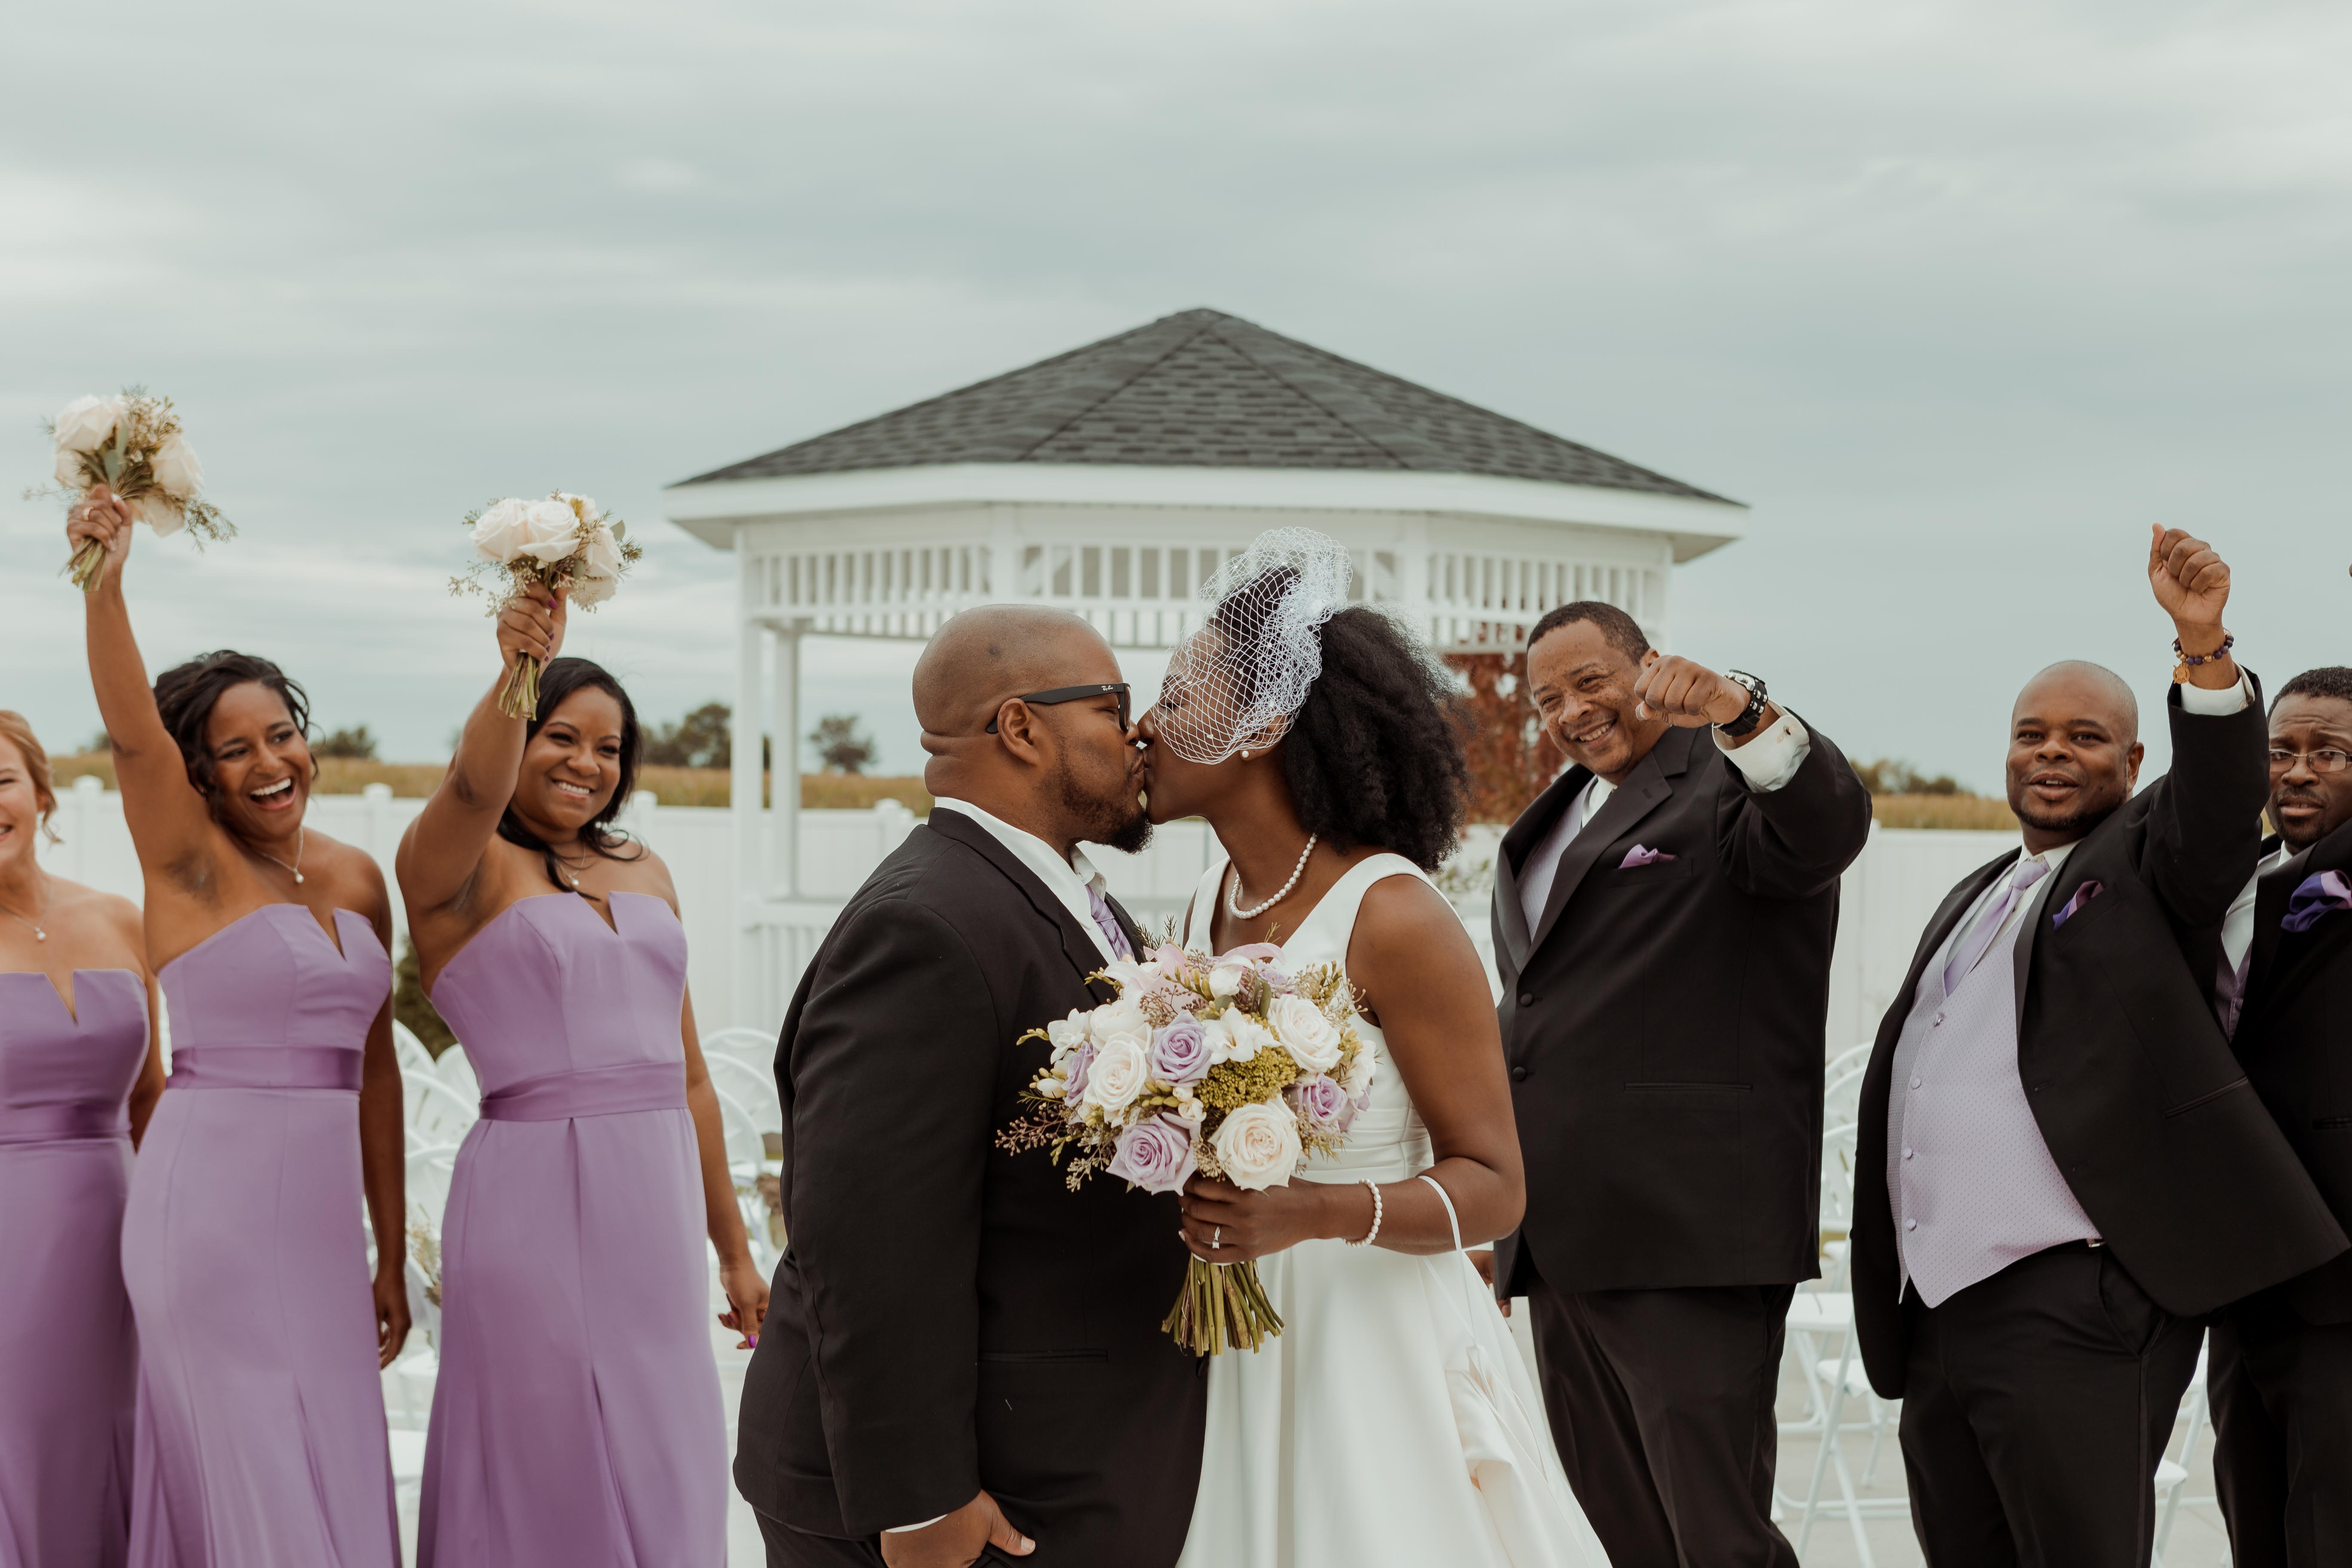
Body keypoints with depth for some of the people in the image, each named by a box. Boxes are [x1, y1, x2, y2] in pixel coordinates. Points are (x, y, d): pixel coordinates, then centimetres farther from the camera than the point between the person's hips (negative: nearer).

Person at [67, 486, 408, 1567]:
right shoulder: (191, 862, -4)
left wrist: (391, 1253, 16)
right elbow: (130, 729, -23)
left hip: (321, 1216, 6)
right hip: (211, 1209, -6)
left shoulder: (356, 880, 12)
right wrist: (104, 585, -39)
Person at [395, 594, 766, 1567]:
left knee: (665, 1487, 10)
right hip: (537, 1204, -6)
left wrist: (733, 1250, 19)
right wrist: (517, 672, -45)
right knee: (551, 1487, 1)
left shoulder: (644, 873, 15)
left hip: (657, 1208, 6)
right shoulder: (452, 866, -2)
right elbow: (475, 785, -27)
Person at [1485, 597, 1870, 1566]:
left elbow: (1829, 822, -26)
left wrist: (1740, 715, -44)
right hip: (1561, 1249, 8)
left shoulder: (1729, 789, -2)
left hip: (1689, 1238, -8)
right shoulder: (1546, 829, 23)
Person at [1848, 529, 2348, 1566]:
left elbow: (2219, 802, -19)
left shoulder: (2147, 860, 3)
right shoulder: (1976, 900, 24)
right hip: (1932, 1313, 7)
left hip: (2074, 1311, -7)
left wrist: (2202, 645, -34)